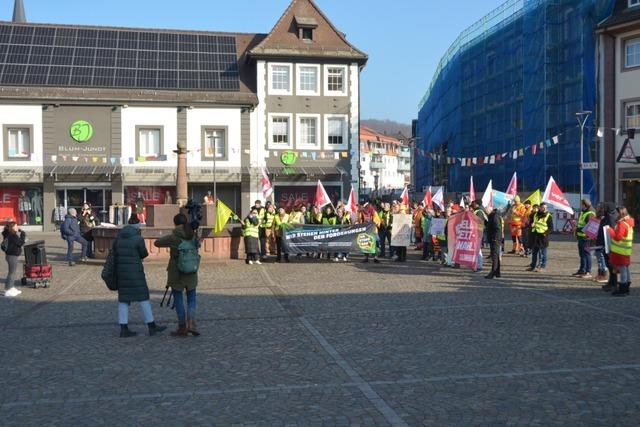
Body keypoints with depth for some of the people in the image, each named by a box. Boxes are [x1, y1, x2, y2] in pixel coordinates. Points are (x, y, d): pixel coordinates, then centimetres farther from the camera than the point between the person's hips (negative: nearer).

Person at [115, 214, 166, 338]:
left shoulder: (118, 238, 7)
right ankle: (152, 327, 7)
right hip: (135, 272, -6)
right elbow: (144, 254, -1)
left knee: (123, 299, 9)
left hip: (120, 272, 6)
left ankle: (124, 329, 7)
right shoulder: (138, 239, -12)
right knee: (143, 298, 1)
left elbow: (114, 253, 6)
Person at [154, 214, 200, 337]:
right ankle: (191, 323, -3)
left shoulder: (173, 237, -13)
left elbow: (157, 243, -3)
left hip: (176, 272, -3)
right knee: (192, 298, 14)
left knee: (178, 299, 8)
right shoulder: (193, 236, -2)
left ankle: (182, 328, 13)